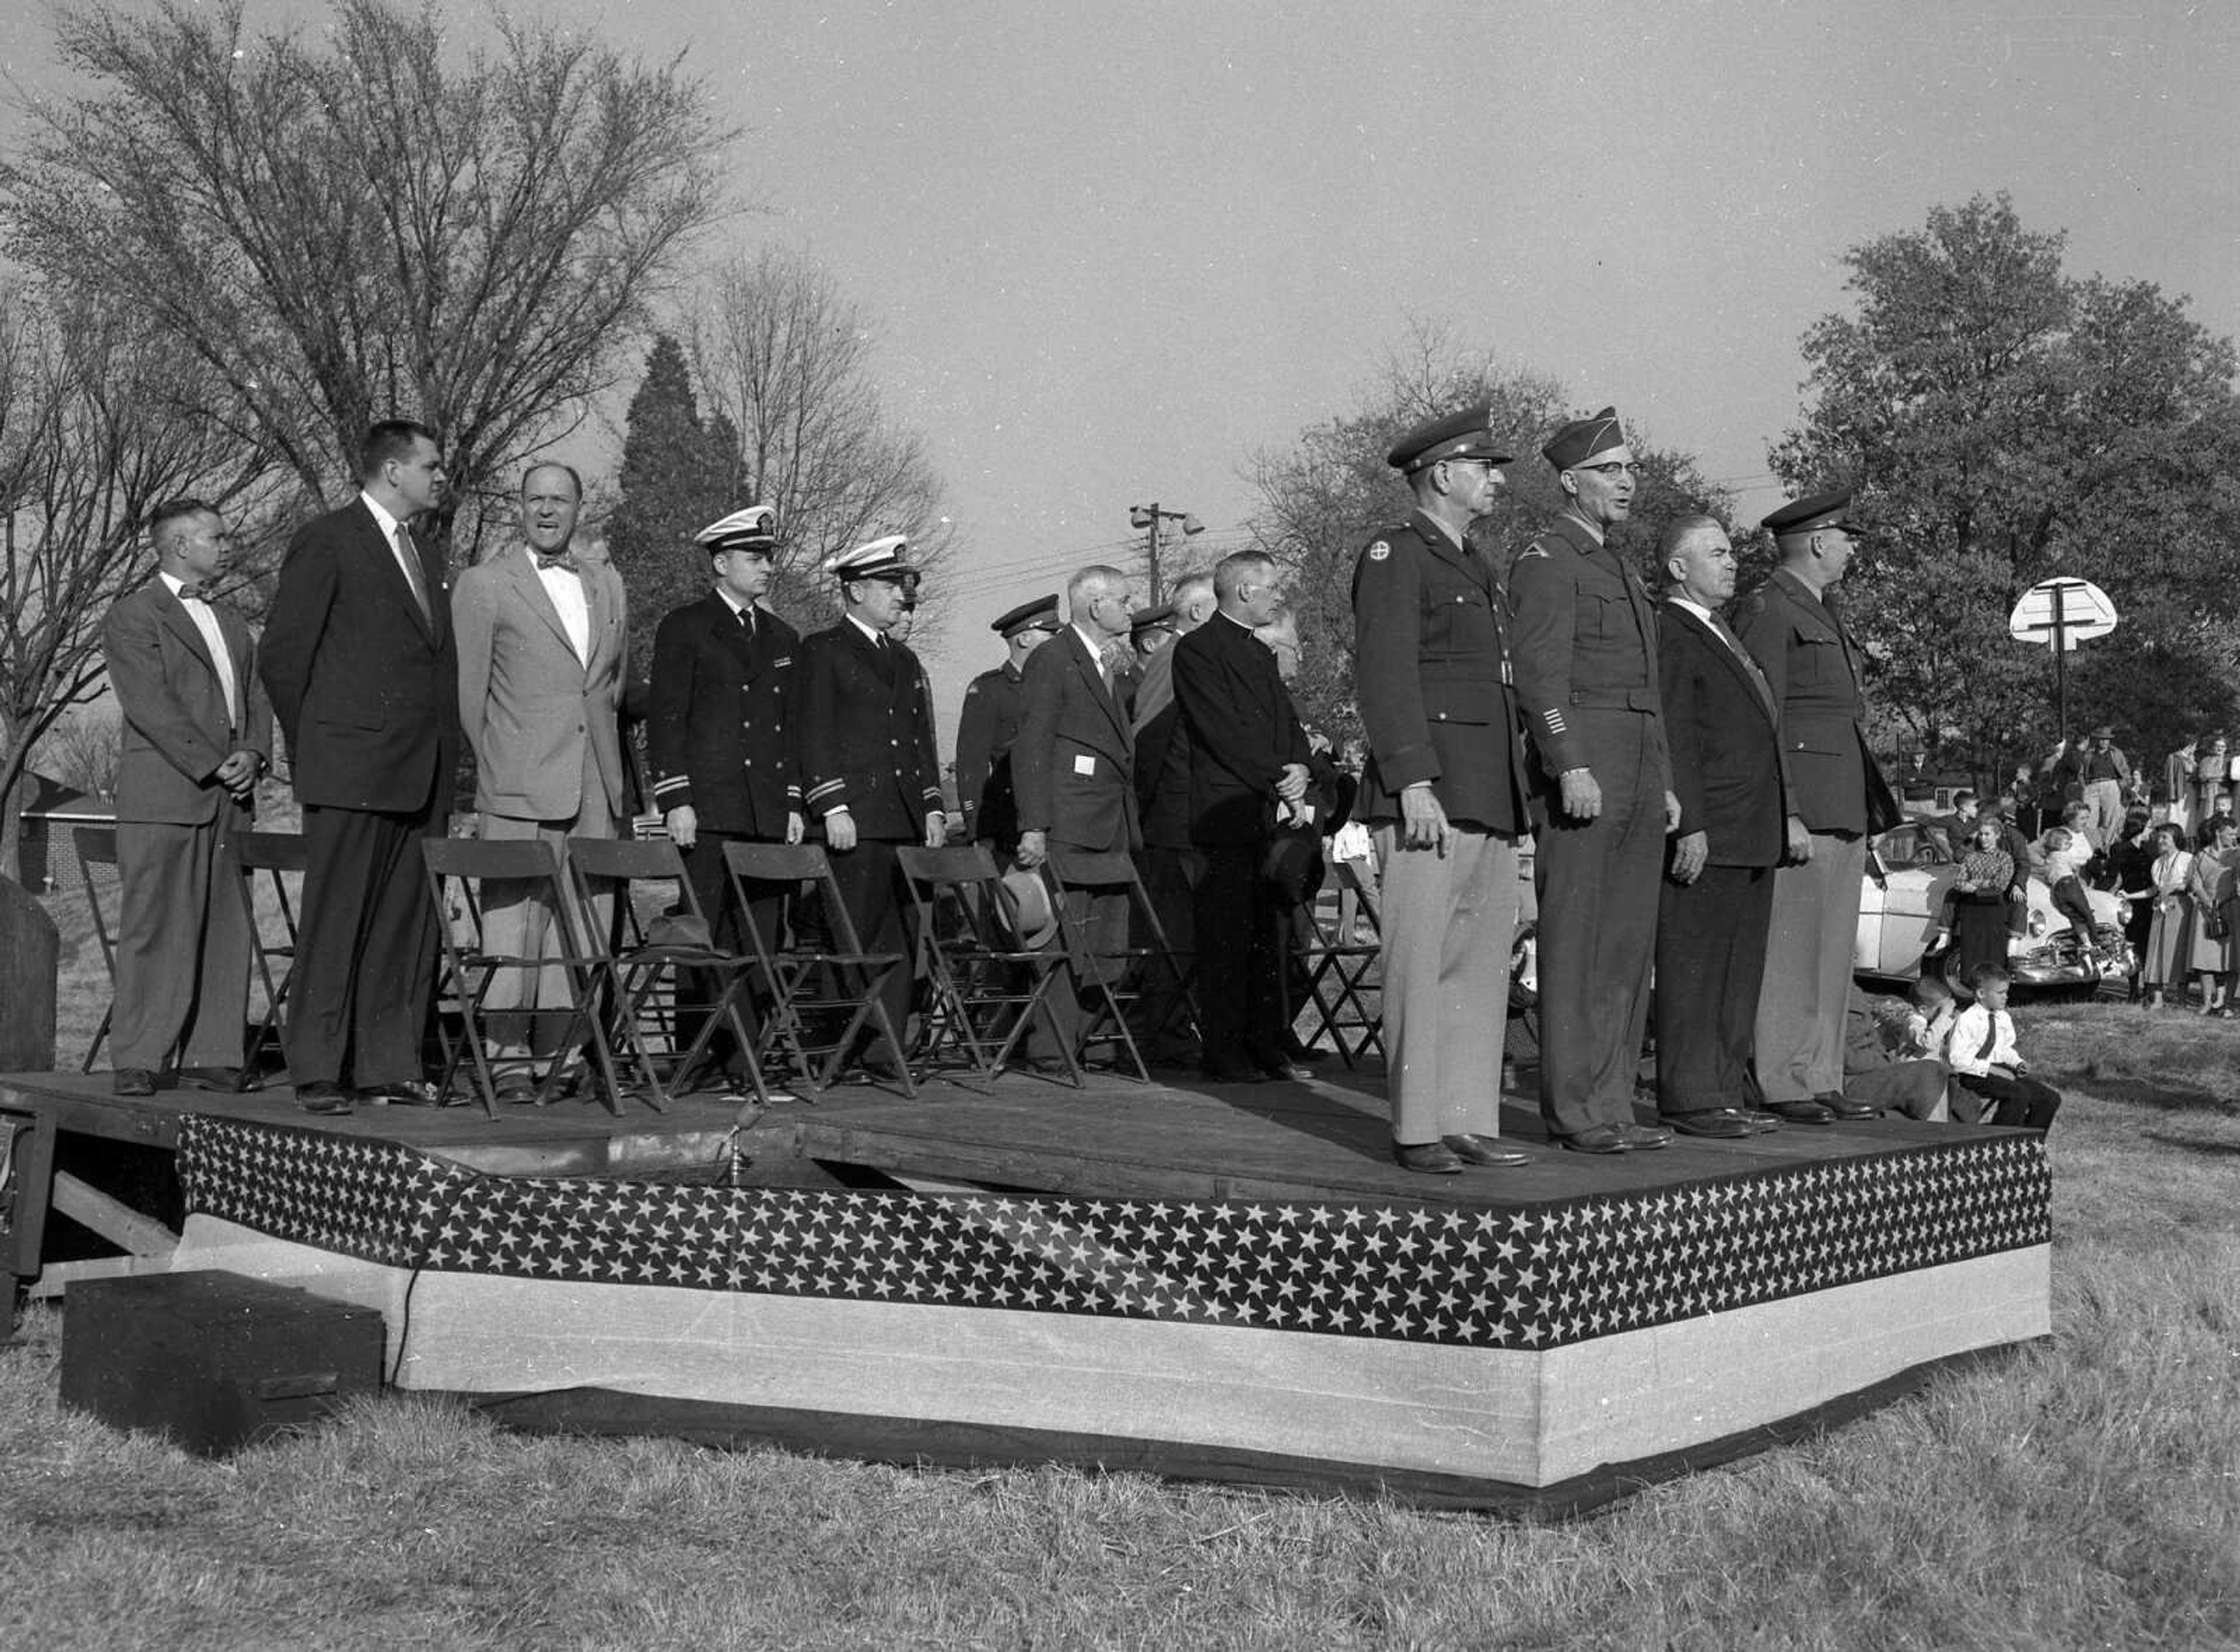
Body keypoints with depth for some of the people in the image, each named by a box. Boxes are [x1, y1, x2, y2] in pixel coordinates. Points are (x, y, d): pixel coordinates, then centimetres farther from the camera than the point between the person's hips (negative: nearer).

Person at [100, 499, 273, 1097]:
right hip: (162, 796, -7)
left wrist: (252, 752, -3)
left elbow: (256, 694, 17)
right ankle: (136, 1061, 1)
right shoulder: (132, 617, -1)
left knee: (225, 931, 4)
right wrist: (212, 766, -14)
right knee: (154, 929, -5)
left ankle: (211, 1055, 9)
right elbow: (151, 706, -11)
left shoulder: (230, 620, 23)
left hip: (228, 800, 7)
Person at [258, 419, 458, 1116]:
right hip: (352, 771, -7)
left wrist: (446, 756, 13)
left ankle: (390, 1066, 10)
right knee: (335, 921, -4)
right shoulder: (327, 541, -2)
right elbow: (282, 655, -4)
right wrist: (316, 750, -2)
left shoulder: (426, 556, 21)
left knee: (407, 925, 5)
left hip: (423, 773, 7)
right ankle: (317, 1072, 1)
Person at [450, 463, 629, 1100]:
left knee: (584, 923, 5)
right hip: (520, 786, -5)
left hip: (595, 786, 5)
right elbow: (467, 692, 1)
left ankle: (559, 1051, 12)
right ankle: (508, 1057, 2)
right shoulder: (484, 584, 1)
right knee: (514, 920, -4)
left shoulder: (608, 582, 16)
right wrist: (490, 766, 0)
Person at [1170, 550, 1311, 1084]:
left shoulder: (1261, 653, 23)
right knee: (1227, 938, -6)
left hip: (1273, 815, 8)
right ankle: (1223, 1055, -2)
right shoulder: (1197, 650, -5)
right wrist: (1280, 780, -12)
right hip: (1228, 815, -8)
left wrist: (1300, 767, -2)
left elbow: (1287, 721, 18)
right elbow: (1224, 733, -13)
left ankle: (1267, 1048, 13)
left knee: (1268, 937, 8)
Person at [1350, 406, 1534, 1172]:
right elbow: (1384, 674, -13)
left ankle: (1469, 1121, 15)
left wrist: (1519, 793, 22)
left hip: (1490, 799, 9)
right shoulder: (1394, 556, -4)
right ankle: (1416, 1130, 0)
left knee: (1484, 963, 9)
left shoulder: (1479, 567, 23)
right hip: (1430, 798, -9)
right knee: (1421, 963, -5)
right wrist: (1413, 781, -21)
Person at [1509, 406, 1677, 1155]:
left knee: (1629, 948, 9)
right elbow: (1539, 675, -15)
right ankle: (1573, 1112, -3)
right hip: (1582, 776, -9)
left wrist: (1664, 784, 21)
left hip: (1638, 782, 9)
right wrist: (1572, 767, -23)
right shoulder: (1546, 560, -5)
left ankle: (1612, 1104, 14)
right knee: (1574, 947, -6)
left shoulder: (1622, 571, 24)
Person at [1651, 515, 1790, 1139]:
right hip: (1707, 836, -10)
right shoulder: (1670, 634, -10)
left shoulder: (1723, 636, 22)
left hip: (1753, 836, 10)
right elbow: (1673, 739, -17)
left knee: (1740, 969, 13)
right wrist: (1690, 824, -22)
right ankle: (1689, 1101, -1)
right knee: (1693, 965, -5)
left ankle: (1729, 1091, 21)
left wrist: (1779, 824, 21)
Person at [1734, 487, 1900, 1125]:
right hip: (1801, 799, -9)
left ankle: (1822, 1079, 14)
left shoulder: (1825, 611, 22)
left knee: (1834, 950, 9)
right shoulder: (1769, 607, -7)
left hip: (1846, 804, 9)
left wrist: (1869, 810, 19)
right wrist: (1789, 814, -20)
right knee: (1790, 946, -7)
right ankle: (1780, 1085, -2)